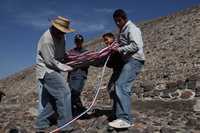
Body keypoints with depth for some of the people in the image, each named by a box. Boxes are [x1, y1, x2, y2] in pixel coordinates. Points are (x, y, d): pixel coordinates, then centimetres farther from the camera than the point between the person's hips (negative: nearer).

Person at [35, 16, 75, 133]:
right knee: (64, 93, -15)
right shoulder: (47, 40, -22)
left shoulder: (60, 36, 5)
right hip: (47, 70, -9)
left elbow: (62, 54, 15)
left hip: (54, 69, 9)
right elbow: (50, 61, -22)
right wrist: (67, 68, -13)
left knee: (52, 98, 11)